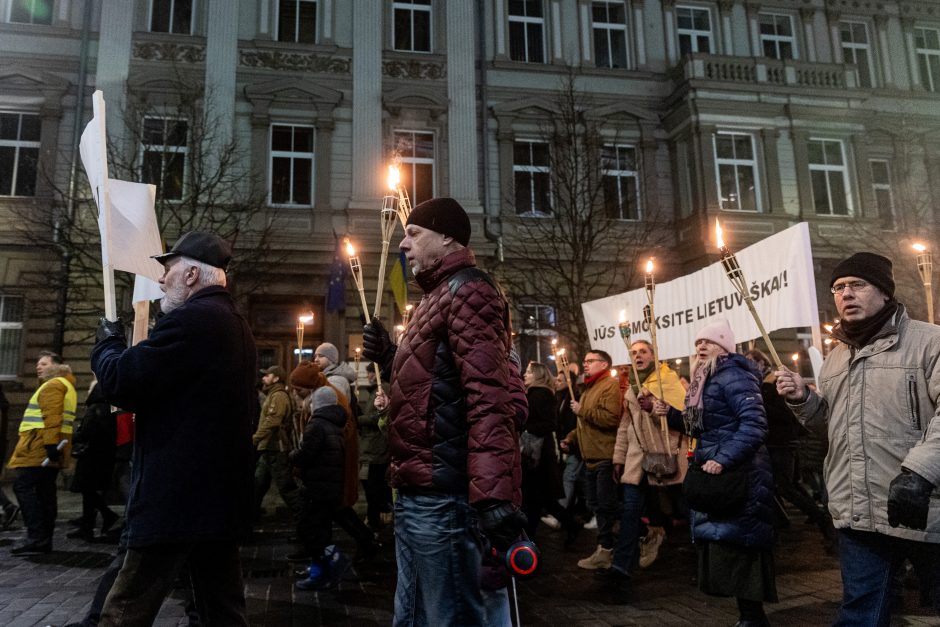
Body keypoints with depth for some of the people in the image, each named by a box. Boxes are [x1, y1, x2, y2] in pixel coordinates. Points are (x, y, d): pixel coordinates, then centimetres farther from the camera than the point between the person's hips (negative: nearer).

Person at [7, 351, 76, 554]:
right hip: (50, 448, 10)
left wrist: (50, 444, -28)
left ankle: (37, 538, -17)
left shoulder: (53, 385, -7)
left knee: (23, 486, -12)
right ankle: (45, 540, 8)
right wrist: (52, 445, 20)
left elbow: (52, 417, -20)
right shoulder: (65, 385, 25)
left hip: (41, 447, -10)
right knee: (45, 492, 8)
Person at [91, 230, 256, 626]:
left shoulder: (191, 318, -16)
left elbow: (120, 382, -17)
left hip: (178, 497, -10)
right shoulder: (237, 326, 14)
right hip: (222, 495, 10)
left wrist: (108, 342, 2)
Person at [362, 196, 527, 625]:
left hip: (442, 498, -11)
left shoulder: (467, 290, -11)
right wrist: (390, 359, 14)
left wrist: (494, 495, -31)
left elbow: (490, 397, -24)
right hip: (418, 494, 11)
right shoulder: (439, 296, 21)